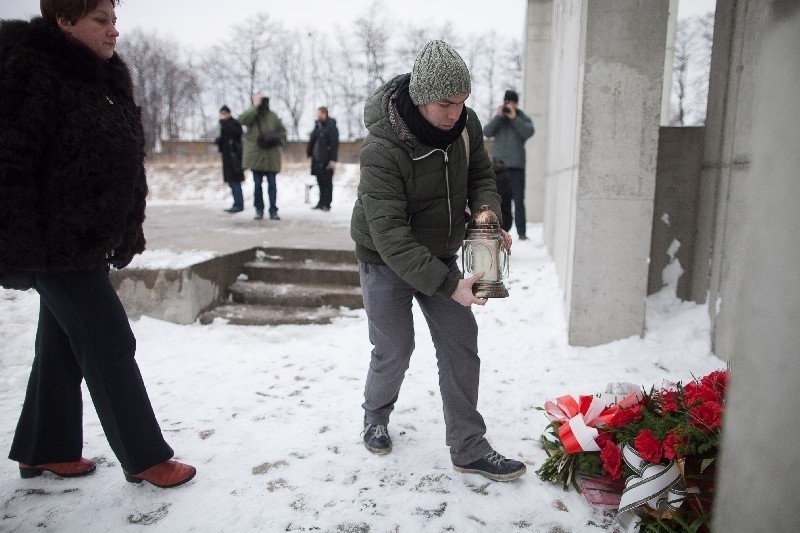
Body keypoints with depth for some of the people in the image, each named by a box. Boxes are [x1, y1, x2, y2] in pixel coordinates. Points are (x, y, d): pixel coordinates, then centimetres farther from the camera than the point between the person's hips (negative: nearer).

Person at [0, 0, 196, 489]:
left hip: (88, 240, 9)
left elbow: (122, 164, 16)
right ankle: (146, 457, 11)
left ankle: (44, 450, 33)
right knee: (111, 345, -3)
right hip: (58, 243, -8)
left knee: (64, 346, 16)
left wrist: (127, 232, 16)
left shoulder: (107, 78, 11)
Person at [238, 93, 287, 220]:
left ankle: (273, 211, 7)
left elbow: (282, 130, 13)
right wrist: (255, 107, -20)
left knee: (272, 184, 2)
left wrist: (279, 141, -6)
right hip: (256, 155, 0)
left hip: (271, 156, 0)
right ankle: (259, 210, 17)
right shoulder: (252, 115, 2)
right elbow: (242, 120, -20)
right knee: (257, 184, 7)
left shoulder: (272, 116, 5)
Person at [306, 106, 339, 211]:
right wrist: (310, 152, 10)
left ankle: (326, 204, 6)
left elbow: (334, 144, -15)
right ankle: (321, 202, 21)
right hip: (317, 159, 7)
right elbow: (312, 140, 18)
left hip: (327, 160, -7)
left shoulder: (331, 127, -10)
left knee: (327, 182, 0)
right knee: (320, 182, 12)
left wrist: (333, 159, -19)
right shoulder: (317, 125, 12)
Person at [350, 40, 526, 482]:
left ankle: (468, 448, 15)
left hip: (438, 254, 6)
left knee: (460, 344, 3)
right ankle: (375, 419, 37)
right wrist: (447, 285, -39)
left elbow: (481, 176, 4)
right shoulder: (382, 149, -31)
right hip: (386, 260, -5)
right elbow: (390, 235, -34)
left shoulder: (465, 123, -12)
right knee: (395, 350, 4)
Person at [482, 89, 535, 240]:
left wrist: (514, 118, -12)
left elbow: (529, 132, -9)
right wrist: (498, 116, -9)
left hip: (516, 166, -2)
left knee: (519, 201, -5)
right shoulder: (498, 119, 16)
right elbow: (486, 132, 0)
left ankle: (521, 233, -3)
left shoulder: (524, 119, 11)